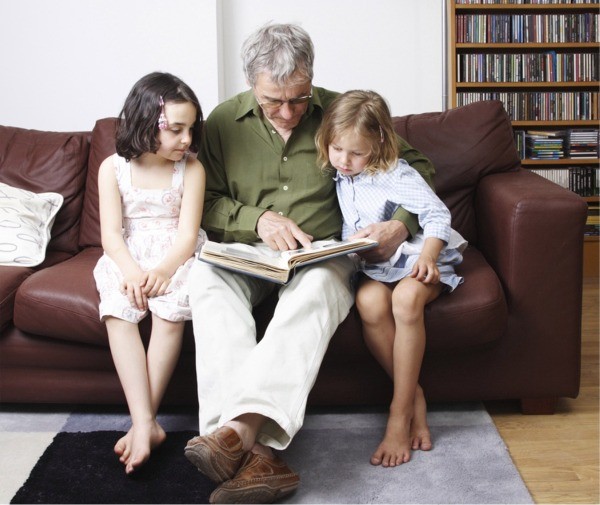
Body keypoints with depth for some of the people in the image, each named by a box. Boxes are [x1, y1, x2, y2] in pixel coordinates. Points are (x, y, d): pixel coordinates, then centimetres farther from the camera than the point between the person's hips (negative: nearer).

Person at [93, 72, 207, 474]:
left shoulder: (191, 168, -3)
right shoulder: (114, 168, -1)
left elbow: (187, 234, -8)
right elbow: (112, 234, -5)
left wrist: (162, 271, -26)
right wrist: (132, 271, -24)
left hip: (177, 256, -1)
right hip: (129, 258, 1)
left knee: (170, 310, -30)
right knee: (118, 313, -27)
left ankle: (144, 422, -23)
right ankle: (146, 425, -33)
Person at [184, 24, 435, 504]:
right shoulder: (224, 121, 5)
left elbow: (418, 168, 6)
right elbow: (206, 203, 6)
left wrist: (401, 225, -12)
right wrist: (257, 219, -13)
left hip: (323, 254, -1)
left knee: (318, 288, -39)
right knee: (206, 275, -34)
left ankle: (240, 428, -54)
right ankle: (255, 449, -48)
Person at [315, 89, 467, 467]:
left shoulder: (395, 174, -10)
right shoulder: (339, 176, 8)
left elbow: (437, 214, -13)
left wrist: (428, 256, -27)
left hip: (417, 260, -4)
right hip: (374, 267, 4)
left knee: (406, 297, -38)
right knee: (369, 301, -32)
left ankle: (400, 414, -27)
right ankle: (414, 397, -17)